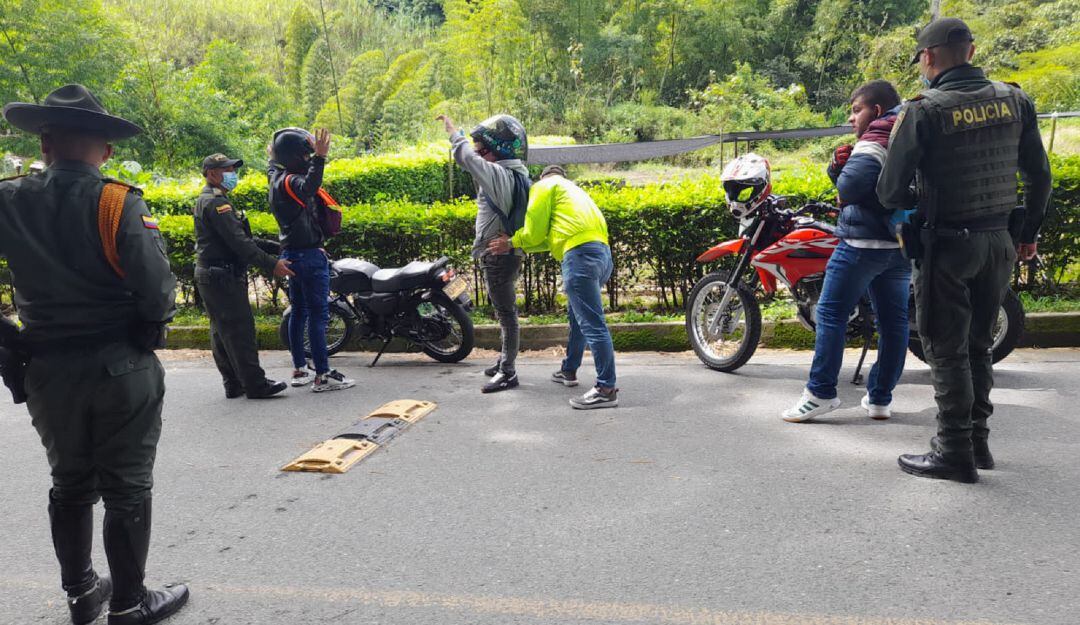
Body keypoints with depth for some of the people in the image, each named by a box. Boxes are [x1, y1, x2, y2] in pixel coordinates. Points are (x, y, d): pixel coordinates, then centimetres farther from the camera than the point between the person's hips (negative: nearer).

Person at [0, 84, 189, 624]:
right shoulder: (118, 202, -16)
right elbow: (157, 289, -18)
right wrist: (149, 326, 0)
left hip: (47, 371, 4)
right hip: (121, 366, -4)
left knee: (69, 483, 20)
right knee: (126, 488, 8)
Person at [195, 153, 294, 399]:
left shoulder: (209, 200, 20)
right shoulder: (215, 201, -14)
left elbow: (243, 238, 19)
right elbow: (239, 242, -22)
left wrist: (276, 247, 12)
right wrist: (272, 264, -22)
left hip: (212, 275, 11)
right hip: (222, 276, -11)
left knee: (222, 332, 11)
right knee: (240, 329, -9)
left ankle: (234, 384, 17)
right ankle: (255, 384, -7)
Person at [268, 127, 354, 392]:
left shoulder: (278, 178, 13)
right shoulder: (290, 181, -17)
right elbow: (308, 187, -39)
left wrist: (317, 157, 28)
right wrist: (319, 158, -47)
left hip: (292, 254, 10)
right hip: (309, 254, -10)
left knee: (299, 312, 14)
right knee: (318, 314, -9)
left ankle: (299, 370, 20)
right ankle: (323, 375, -9)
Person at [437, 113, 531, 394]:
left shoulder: (497, 174, -21)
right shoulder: (517, 173, 8)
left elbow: (465, 155, -28)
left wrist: (452, 129, -11)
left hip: (499, 255, -10)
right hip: (507, 253, 10)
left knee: (506, 313, -3)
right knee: (505, 312, 19)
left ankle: (508, 372, 5)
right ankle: (505, 361, 33)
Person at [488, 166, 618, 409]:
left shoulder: (544, 186, 11)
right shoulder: (574, 190, 35)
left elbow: (535, 231, 3)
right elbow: (552, 237, 24)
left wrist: (512, 242, 20)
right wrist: (514, 244, 21)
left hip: (581, 253, -9)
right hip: (603, 252, 9)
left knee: (592, 323, -12)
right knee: (577, 315, 24)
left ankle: (606, 389, -13)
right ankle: (569, 370, 36)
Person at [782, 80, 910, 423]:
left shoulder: (874, 141, -9)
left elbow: (849, 186, -21)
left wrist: (842, 173, -1)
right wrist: (838, 165, -1)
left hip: (864, 241, -9)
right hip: (903, 243, 9)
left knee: (831, 313, -4)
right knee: (893, 320, 7)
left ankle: (820, 392, -6)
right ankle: (880, 398, 13)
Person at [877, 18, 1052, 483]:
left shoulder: (923, 112, -14)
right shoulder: (1014, 100, 3)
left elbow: (891, 192, -13)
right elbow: (1039, 175, 9)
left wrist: (916, 202, 10)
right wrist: (1029, 231, 20)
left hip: (947, 245, -6)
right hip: (1000, 243, 6)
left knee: (947, 352, 3)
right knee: (978, 345, 18)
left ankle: (955, 453, 7)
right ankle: (978, 441, 25)